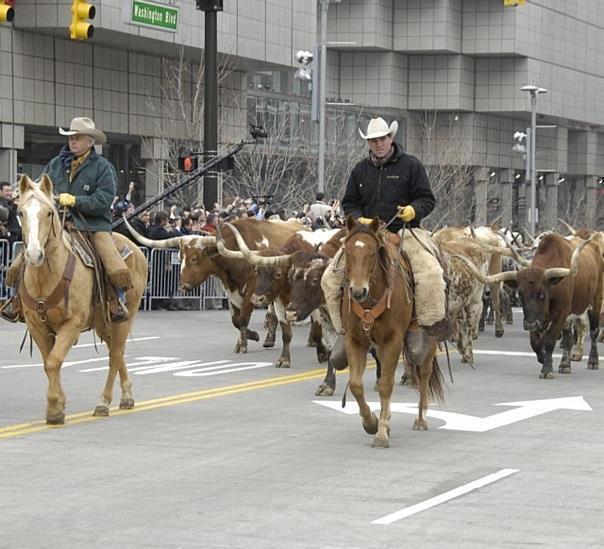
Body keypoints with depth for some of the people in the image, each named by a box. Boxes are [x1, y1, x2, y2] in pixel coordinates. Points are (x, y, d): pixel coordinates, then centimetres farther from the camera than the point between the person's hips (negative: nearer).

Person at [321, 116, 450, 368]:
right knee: (330, 278, -8)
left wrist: (413, 210, -20)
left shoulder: (410, 165, 3)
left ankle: (431, 326, -23)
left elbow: (427, 199, 2)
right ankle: (345, 331, 5)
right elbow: (349, 203, 17)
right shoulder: (360, 170, 14)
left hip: (405, 232, -4)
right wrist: (359, 219, -5)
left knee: (430, 274, -33)